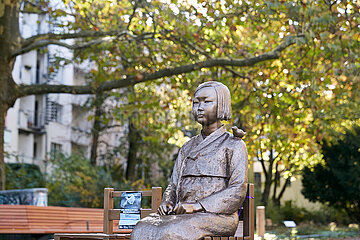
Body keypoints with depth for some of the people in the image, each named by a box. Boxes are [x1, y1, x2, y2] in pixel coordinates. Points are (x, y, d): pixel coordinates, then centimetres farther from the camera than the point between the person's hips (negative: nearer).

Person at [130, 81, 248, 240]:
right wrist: (167, 203, -3)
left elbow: (237, 191, -6)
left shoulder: (234, 145, 5)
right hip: (182, 214, 5)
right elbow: (173, 185, 23)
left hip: (217, 216, -5)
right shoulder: (187, 148, 25)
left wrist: (196, 206, -17)